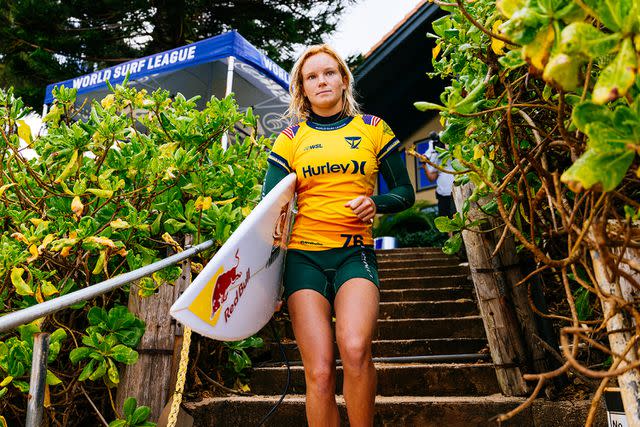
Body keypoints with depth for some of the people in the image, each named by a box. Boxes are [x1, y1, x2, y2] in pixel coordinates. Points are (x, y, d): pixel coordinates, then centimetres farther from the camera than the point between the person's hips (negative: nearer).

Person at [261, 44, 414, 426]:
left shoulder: (372, 128, 11)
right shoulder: (290, 139, 11)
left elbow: (406, 192, 15)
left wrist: (376, 202, -8)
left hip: (355, 252, 0)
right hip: (303, 255, 1)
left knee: (355, 348, -26)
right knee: (319, 372, -8)